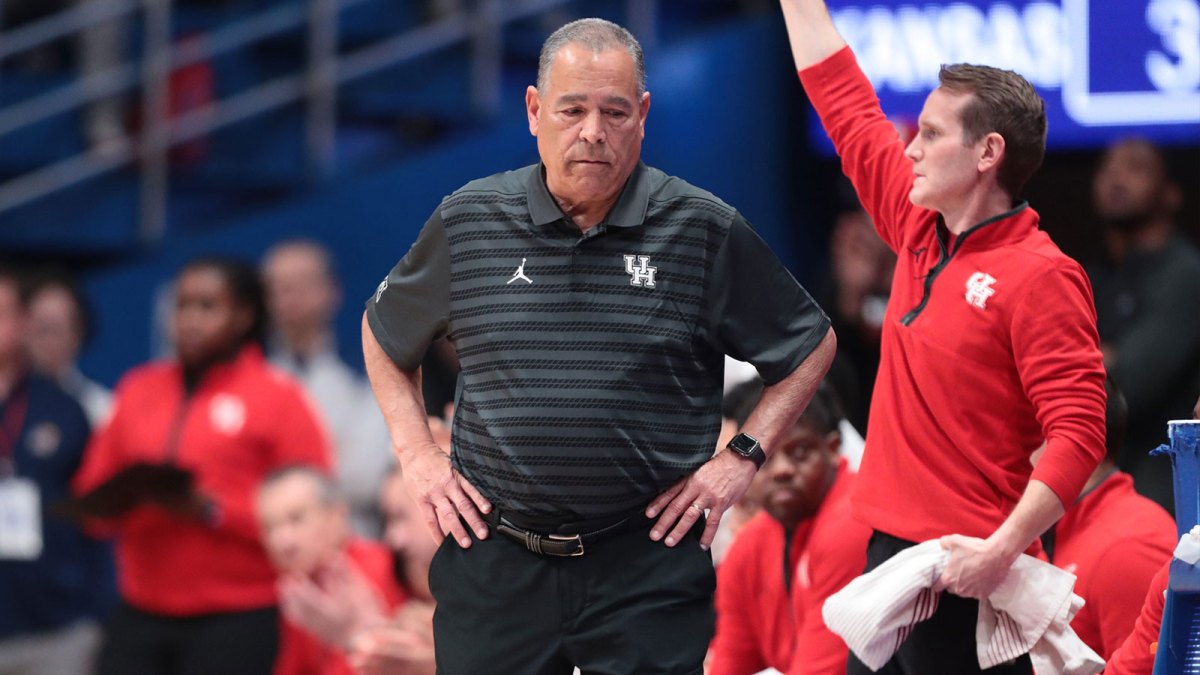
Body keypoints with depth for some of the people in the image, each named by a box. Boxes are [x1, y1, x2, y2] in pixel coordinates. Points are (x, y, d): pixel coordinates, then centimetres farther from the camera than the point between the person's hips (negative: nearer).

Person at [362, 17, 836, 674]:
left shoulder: (706, 230, -2)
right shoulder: (467, 221, 3)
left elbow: (810, 346, 9)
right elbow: (384, 333, 19)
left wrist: (741, 457, 1)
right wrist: (417, 454, 9)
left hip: (647, 566, -2)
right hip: (494, 559, 2)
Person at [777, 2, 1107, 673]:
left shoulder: (1040, 276, -12)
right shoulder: (921, 234, 11)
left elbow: (1078, 435, -19)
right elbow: (849, 111, 21)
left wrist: (1002, 550, -26)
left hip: (969, 573, -8)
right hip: (890, 551, 8)